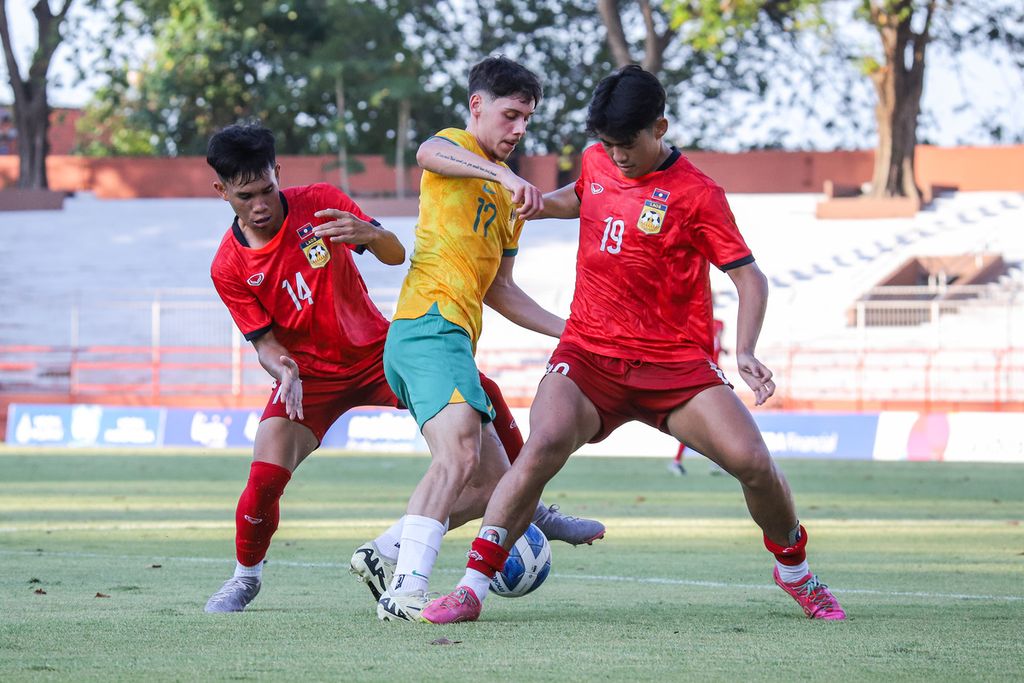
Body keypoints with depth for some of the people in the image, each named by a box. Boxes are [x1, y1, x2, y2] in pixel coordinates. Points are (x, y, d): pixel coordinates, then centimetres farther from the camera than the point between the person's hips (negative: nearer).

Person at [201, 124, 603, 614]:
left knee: (480, 393, -17)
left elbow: (396, 255, -13)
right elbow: (265, 340, -7)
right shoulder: (228, 267, -11)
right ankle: (246, 576, 6)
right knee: (265, 477, -22)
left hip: (376, 352, 1)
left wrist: (370, 234, -37)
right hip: (310, 376, -1)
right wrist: (284, 371, -32)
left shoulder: (318, 203, -11)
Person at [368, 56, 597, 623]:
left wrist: (570, 331, 24)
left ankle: (387, 553, 7)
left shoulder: (508, 197, 27)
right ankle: (405, 592, -35)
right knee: (458, 456, -27)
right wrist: (505, 175, -42)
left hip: (455, 342, 10)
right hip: (430, 326, -10)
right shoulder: (456, 147, 1)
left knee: (491, 479, 11)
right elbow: (428, 154, -27)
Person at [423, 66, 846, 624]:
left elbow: (748, 276, -5)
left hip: (674, 364, -2)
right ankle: (471, 588, -23)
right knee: (546, 443, -27)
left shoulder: (695, 194, -6)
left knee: (752, 461, -16)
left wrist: (744, 352, -20)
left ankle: (796, 573, 15)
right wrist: (538, 204, 12)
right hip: (589, 355, 2)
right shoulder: (596, 162, 8)